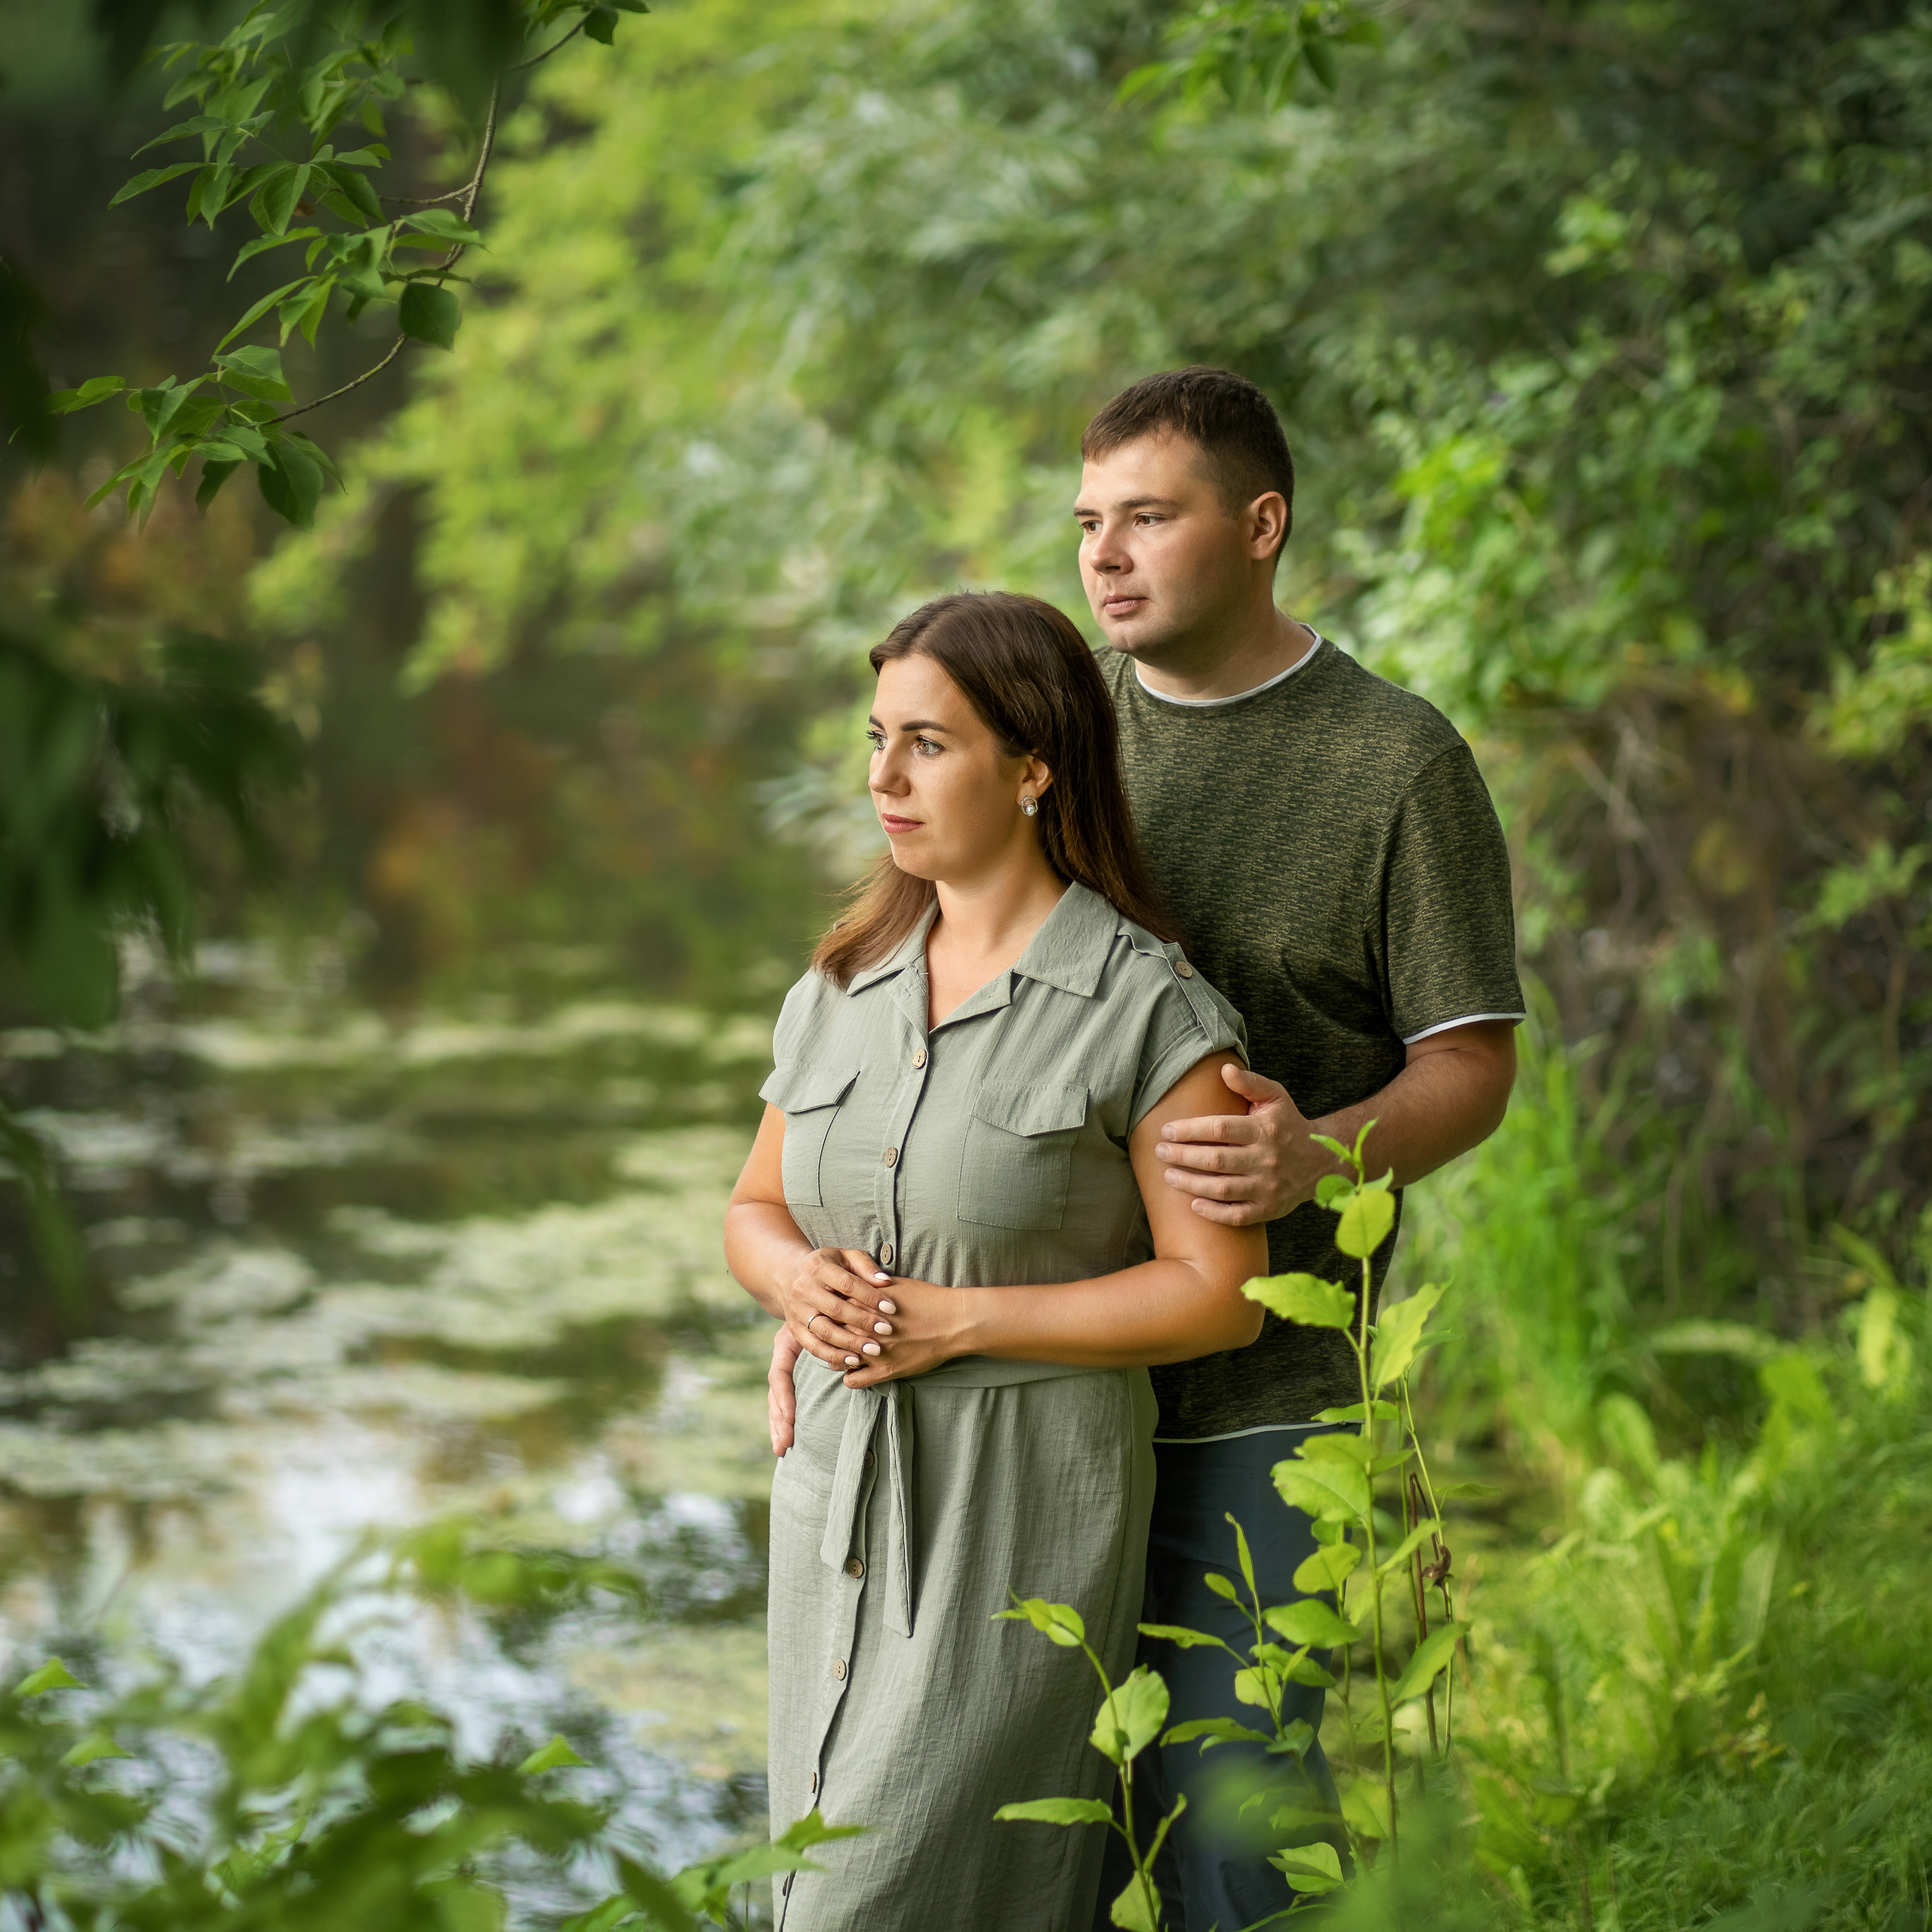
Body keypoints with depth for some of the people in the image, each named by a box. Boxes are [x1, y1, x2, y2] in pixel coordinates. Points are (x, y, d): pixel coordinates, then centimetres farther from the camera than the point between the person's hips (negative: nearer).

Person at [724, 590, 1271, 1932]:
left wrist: (954, 1321, -17)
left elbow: (1221, 1295, -11)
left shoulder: (1150, 1006, -11)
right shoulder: (842, 989, 7)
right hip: (845, 1501, 6)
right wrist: (801, 1283, -7)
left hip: (1024, 1519, -6)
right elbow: (756, 1213, 17)